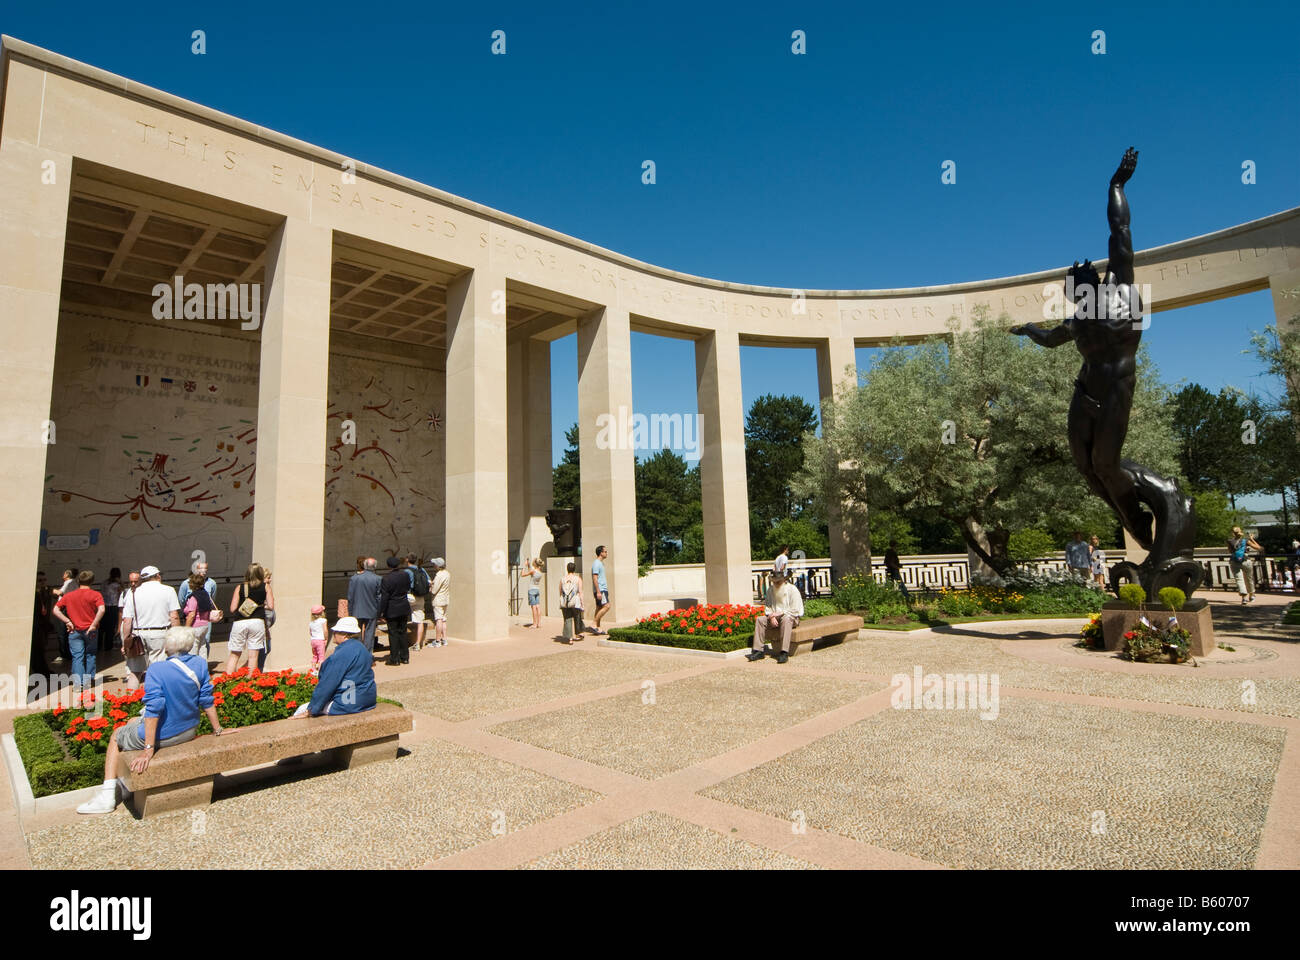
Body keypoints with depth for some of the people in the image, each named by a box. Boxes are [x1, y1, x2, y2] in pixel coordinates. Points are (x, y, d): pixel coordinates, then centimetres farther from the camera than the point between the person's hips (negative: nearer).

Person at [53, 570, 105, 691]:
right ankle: (88, 679, 17)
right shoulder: (95, 594, -6)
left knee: (77, 657, 3)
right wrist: (93, 625, -12)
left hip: (74, 630, 1)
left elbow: (56, 610, -1)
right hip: (90, 630, -1)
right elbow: (101, 610, -20)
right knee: (90, 655, 14)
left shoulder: (69, 595, 4)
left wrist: (67, 621, -2)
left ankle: (78, 682, -4)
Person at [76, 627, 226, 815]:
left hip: (162, 736, -6)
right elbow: (207, 701, -1)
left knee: (116, 736, 23)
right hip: (189, 732, 6)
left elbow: (154, 709, -24)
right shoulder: (200, 664, -7)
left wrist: (148, 749, -21)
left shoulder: (158, 670, -21)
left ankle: (107, 796, 20)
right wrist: (217, 729, 9)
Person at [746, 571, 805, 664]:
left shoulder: (792, 589, -11)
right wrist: (771, 617, -13)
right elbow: (767, 606, 6)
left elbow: (795, 610, -16)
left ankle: (784, 653, -43)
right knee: (760, 620, -16)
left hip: (793, 618, -5)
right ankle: (758, 651, -18)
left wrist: (779, 613, -20)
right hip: (775, 617, 6)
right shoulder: (771, 589, 6)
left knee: (785, 619, -39)